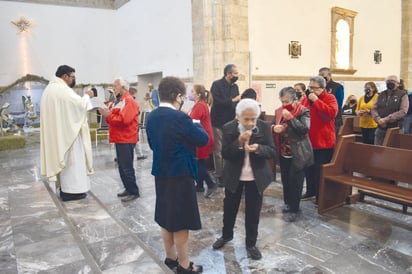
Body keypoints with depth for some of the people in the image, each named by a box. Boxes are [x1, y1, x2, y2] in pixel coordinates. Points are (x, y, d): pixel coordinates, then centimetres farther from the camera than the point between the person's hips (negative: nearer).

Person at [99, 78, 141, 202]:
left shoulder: (128, 101, -13)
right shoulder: (120, 100, 19)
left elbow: (123, 120, -24)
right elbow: (116, 117, 18)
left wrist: (108, 116, -16)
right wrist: (108, 113, 0)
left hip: (126, 139, -10)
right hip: (120, 138, 10)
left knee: (126, 167, -7)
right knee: (122, 166, 13)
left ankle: (134, 192, 1)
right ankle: (128, 189, 22)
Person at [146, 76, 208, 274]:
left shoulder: (151, 117, 4)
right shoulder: (179, 117, -20)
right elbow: (203, 139, -14)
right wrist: (196, 125, 3)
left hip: (161, 173, 8)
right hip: (180, 174, -7)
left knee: (166, 219, 17)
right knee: (180, 221, 5)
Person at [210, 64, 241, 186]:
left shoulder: (235, 86, 11)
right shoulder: (217, 84, -8)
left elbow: (236, 103, 12)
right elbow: (216, 101, -20)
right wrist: (232, 100, -19)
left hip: (230, 122, 6)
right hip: (219, 122, -5)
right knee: (219, 151, 2)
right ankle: (219, 175, 12)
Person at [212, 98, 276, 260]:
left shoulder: (264, 127, -9)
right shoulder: (228, 128, -12)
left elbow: (272, 151, -10)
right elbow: (225, 154, -15)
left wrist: (258, 148, -30)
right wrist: (239, 142, -30)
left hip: (256, 177, 0)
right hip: (234, 176, 0)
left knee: (253, 211, 9)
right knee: (229, 207, 17)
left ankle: (251, 244, 28)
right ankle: (226, 235, 42)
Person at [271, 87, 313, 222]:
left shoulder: (303, 112, -12)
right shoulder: (278, 111, 5)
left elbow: (304, 129, -24)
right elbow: (272, 126, 9)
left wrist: (290, 117, -26)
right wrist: (274, 128, -14)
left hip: (298, 154, -5)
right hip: (283, 153, 6)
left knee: (295, 180, 1)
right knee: (285, 179, 16)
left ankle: (293, 209, 13)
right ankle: (287, 203, 34)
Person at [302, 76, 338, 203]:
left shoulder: (330, 98, -8)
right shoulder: (307, 99, 12)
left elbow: (332, 113, -27)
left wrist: (316, 100, -25)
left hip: (323, 141, -6)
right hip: (309, 140, 7)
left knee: (320, 170, 0)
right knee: (309, 168, 16)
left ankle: (321, 196, 12)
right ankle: (310, 191, 32)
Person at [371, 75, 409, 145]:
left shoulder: (402, 95, -2)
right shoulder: (381, 95, 12)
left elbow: (403, 111, -14)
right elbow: (374, 109, 7)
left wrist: (386, 120, -20)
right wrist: (378, 119, -12)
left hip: (394, 129, -4)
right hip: (380, 128, 4)